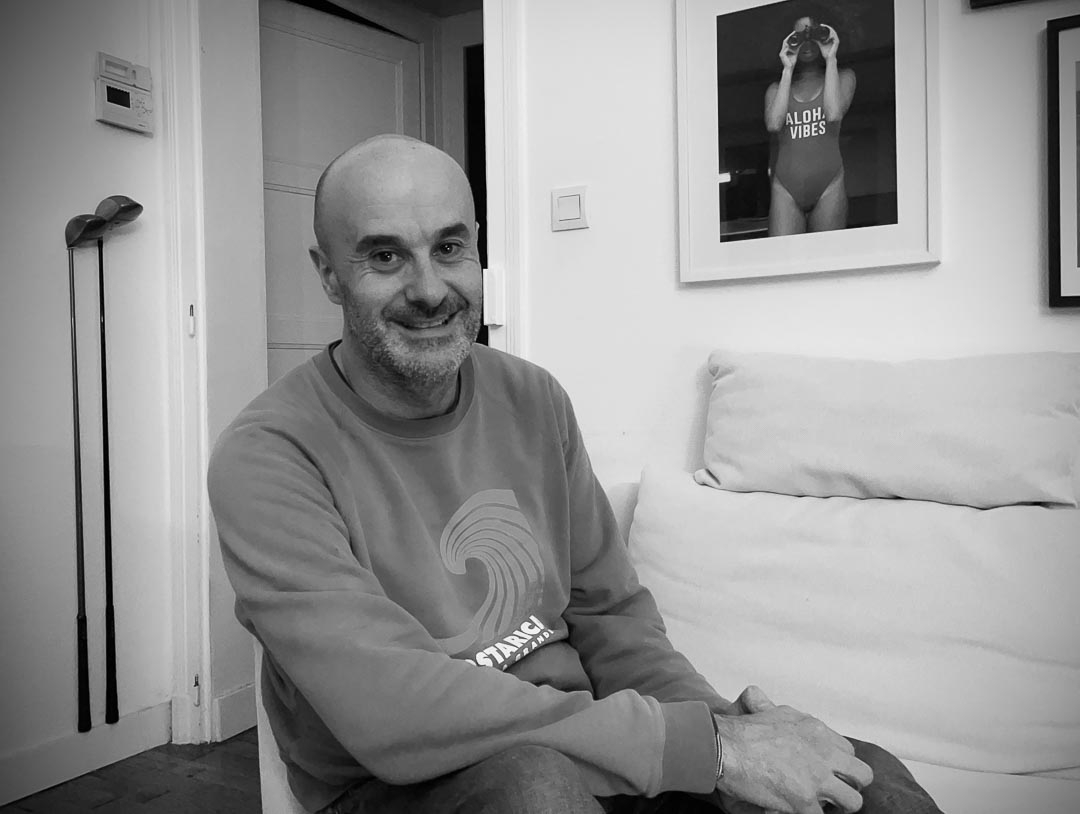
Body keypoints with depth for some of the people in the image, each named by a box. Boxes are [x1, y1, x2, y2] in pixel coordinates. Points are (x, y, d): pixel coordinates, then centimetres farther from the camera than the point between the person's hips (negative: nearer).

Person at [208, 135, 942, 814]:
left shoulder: (535, 401, 1)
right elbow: (395, 715, -26)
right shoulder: (267, 457, -17)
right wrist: (704, 742, -26)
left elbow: (611, 615, 5)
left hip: (573, 744, 4)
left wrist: (727, 727, -15)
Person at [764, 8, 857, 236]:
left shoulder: (843, 76, 15)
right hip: (785, 188, 0)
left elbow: (834, 113, -7)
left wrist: (831, 58, -1)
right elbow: (773, 124, -5)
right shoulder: (776, 88, 16)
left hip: (829, 185, 0)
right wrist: (788, 70, 1)